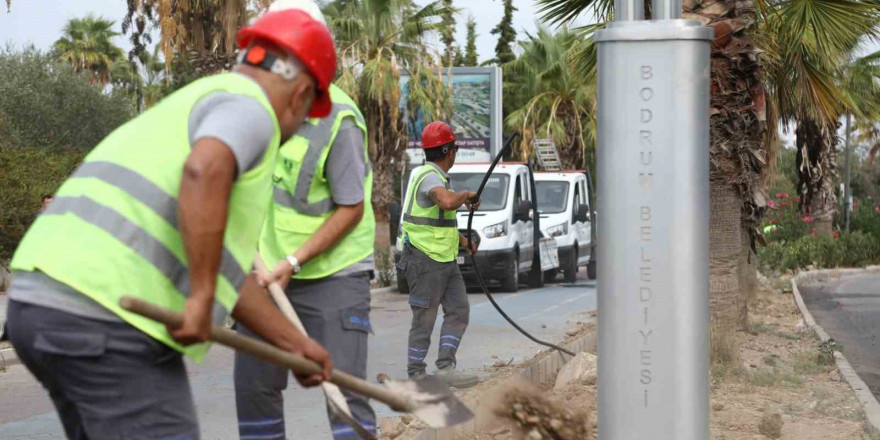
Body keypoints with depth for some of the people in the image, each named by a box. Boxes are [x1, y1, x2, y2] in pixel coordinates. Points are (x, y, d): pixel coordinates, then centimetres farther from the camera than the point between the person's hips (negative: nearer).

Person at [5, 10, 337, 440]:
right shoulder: (247, 108, -1)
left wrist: (296, 343, 38)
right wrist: (203, 298, -20)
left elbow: (225, 271, 33)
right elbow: (204, 170, -27)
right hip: (108, 320, -10)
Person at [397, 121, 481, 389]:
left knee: (459, 310, 4)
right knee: (424, 319, -3)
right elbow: (447, 202, -39)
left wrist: (463, 240, 23)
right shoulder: (430, 177, -17)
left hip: (445, 259, 10)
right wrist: (467, 195, -19)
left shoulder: (435, 176, 15)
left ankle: (445, 367, 2)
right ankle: (416, 376, 3)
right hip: (426, 259, -10)